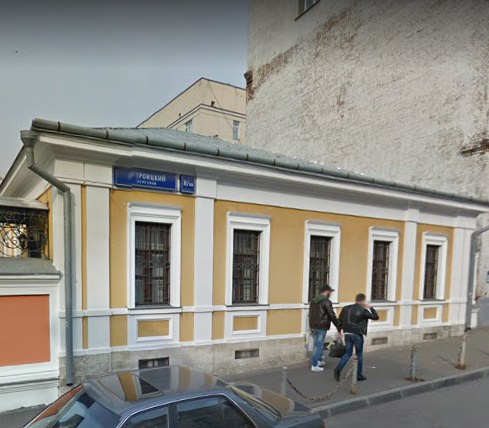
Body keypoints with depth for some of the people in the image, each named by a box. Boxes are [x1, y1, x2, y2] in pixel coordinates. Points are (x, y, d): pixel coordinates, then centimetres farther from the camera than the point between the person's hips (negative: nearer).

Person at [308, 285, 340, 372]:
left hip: (313, 326, 8)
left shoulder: (313, 300, 12)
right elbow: (332, 316, -13)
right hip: (321, 327, -8)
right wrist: (338, 326, -5)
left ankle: (320, 360, 30)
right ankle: (314, 365, 3)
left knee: (317, 344, 20)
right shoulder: (326, 302, -13)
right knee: (319, 345, -1)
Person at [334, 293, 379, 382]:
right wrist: (370, 307, 8)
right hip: (357, 335, -4)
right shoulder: (363, 310, -8)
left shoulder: (346, 308, 7)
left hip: (347, 334, 4)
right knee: (359, 354, 11)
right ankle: (359, 375, 18)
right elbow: (376, 317, -2)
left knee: (348, 353, 12)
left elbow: (340, 320, 9)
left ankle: (338, 368, -6)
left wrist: (340, 330, 18)